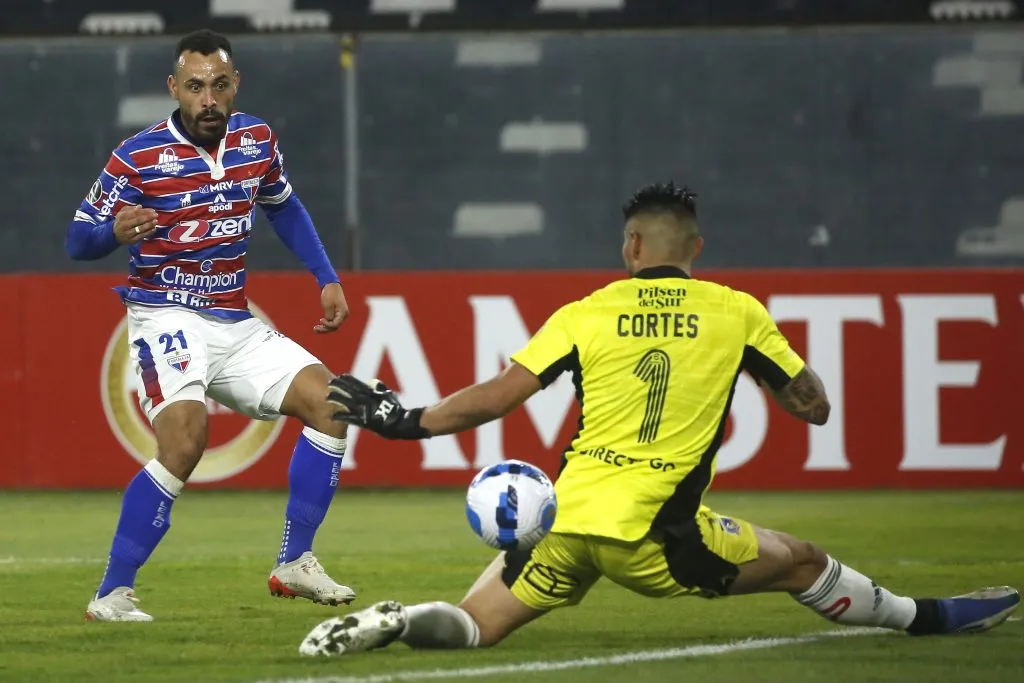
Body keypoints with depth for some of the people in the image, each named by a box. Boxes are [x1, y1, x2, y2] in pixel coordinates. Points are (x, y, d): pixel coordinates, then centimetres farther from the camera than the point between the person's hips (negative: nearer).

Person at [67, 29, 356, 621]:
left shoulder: (256, 140, 4)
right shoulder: (139, 157, -12)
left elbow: (283, 207, 23)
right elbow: (78, 239, -8)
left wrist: (327, 279, 17)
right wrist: (116, 230, -30)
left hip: (235, 323, 6)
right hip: (167, 318, -6)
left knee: (326, 400, -4)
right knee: (185, 439, -28)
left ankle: (295, 564, 6)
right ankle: (112, 595, -20)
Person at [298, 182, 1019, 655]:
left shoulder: (586, 314, 6)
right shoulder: (737, 313, 6)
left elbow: (491, 399, 1)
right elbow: (814, 406, 14)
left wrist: (405, 420, 14)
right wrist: (754, 361, 32)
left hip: (562, 523, 1)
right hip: (653, 534, -1)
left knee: (472, 625, 10)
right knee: (802, 562, 17)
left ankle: (389, 623, -18)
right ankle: (928, 618, 26)